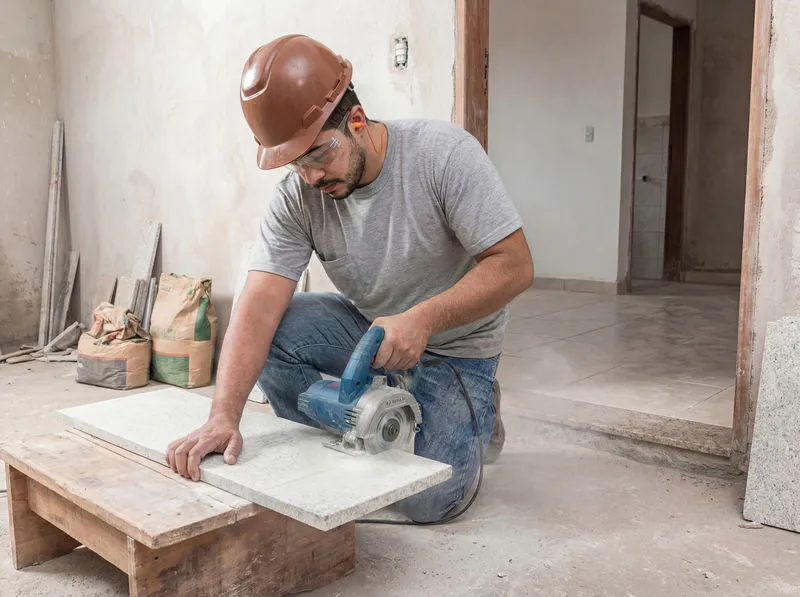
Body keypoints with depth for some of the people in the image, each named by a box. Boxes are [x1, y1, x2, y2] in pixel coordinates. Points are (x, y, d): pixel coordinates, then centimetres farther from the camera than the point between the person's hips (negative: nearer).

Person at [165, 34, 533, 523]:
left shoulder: (443, 153, -24)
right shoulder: (296, 197, -15)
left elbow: (514, 265, -25)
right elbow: (260, 304, -23)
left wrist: (422, 319, -37)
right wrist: (223, 417, -35)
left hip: (454, 344, -3)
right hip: (366, 323, 4)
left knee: (425, 501, -14)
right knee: (268, 332, -21)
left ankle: (475, 412, 17)